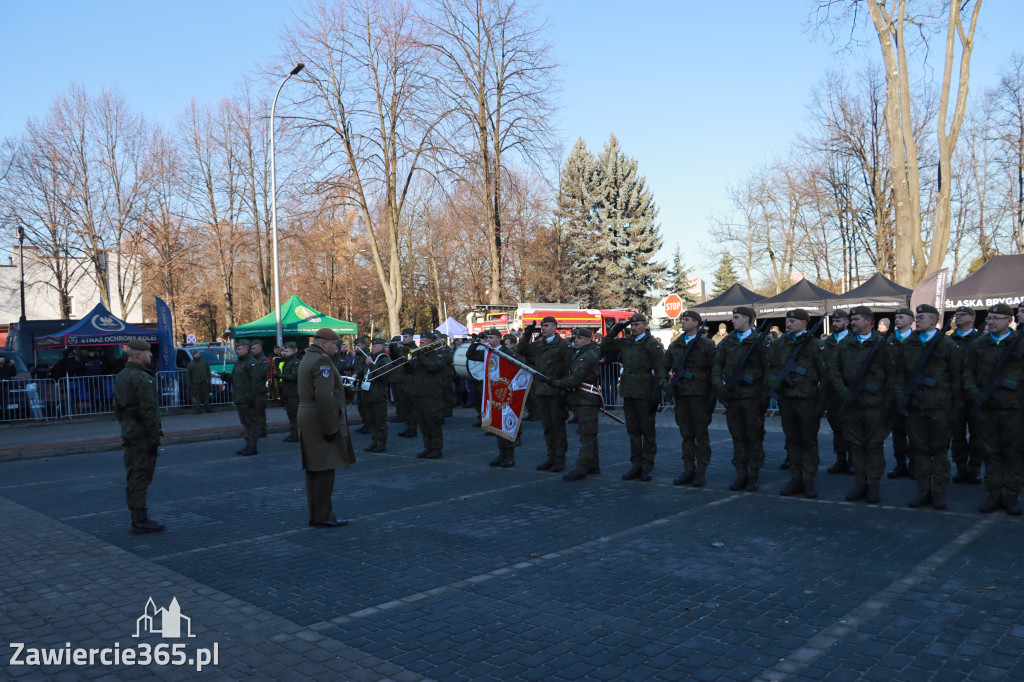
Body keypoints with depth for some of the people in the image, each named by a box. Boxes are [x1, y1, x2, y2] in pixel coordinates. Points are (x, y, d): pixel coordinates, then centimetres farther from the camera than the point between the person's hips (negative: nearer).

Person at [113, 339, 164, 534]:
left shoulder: (120, 377, 14)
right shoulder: (143, 378, -17)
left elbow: (117, 407, 20)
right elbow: (149, 410, -21)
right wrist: (155, 437, -18)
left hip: (129, 435, 9)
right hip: (143, 435, -9)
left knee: (133, 478, 13)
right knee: (141, 478, -5)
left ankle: (137, 520, 21)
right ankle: (141, 522, -1)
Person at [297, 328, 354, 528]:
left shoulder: (307, 359, 17)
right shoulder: (322, 361, -15)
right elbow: (324, 397, -23)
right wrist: (330, 428, -22)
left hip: (307, 419, 10)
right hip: (321, 420, -10)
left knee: (314, 469, 13)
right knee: (325, 469, -5)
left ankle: (315, 514, 19)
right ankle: (323, 517, -1)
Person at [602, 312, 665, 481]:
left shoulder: (652, 344, -6)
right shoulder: (625, 343, 13)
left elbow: (660, 372, -10)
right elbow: (604, 345, 22)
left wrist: (655, 397, -15)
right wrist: (616, 329, 8)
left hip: (645, 395, -6)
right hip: (628, 394, 6)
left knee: (648, 432, 3)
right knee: (633, 431, 11)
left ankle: (647, 467, 11)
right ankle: (636, 465, 19)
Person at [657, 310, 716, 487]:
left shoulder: (707, 344, -1)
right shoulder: (675, 345, 13)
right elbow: (663, 366, 18)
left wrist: (712, 396, -8)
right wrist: (664, 382, -2)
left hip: (699, 395, -4)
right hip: (681, 395, 5)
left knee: (701, 434, 1)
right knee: (686, 434, 9)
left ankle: (701, 472, 8)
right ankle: (689, 471, 15)